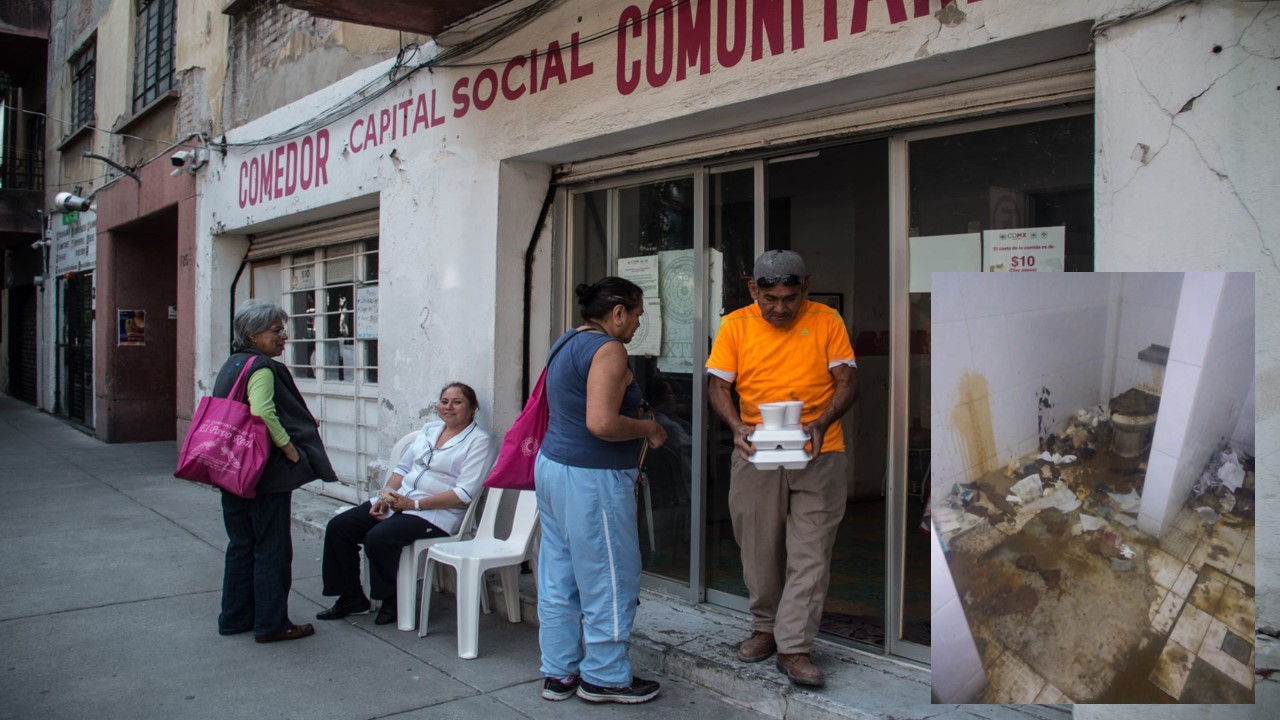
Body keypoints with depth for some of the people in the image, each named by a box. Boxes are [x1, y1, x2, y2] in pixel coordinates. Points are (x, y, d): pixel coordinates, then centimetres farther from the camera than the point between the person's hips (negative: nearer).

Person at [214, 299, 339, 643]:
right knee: (272, 549, 0)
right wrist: (289, 447, -20)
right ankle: (271, 624, 8)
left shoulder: (231, 366, 14)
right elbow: (262, 412, -30)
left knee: (241, 545, 18)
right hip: (265, 474, -10)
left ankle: (235, 618, 26)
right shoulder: (262, 368, -16)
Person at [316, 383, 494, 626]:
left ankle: (393, 601, -5)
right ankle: (351, 597, 8)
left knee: (379, 537, -29)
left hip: (437, 513, -7)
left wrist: (414, 503, -17)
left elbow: (465, 493, -15)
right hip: (397, 501, 8)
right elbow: (403, 467, 19)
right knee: (339, 526, -5)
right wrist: (386, 493, -1)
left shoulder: (479, 441, -6)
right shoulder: (430, 429, 17)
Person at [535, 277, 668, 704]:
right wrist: (648, 429, -9)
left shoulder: (566, 344, 14)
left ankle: (558, 673, 24)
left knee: (559, 577, 14)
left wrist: (635, 424, 20)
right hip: (591, 478, -10)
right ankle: (606, 677, 15)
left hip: (552, 465, 10)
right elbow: (601, 423, -25)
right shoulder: (607, 349, -15)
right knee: (611, 579, 4)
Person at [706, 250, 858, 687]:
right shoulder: (735, 325, 1)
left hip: (818, 455, -1)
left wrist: (821, 423, -21)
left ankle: (794, 648, 6)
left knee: (810, 554, -1)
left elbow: (847, 382, -3)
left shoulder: (826, 321, -1)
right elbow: (718, 385, 0)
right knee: (759, 549, 11)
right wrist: (736, 426, -19)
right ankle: (764, 628, 30)